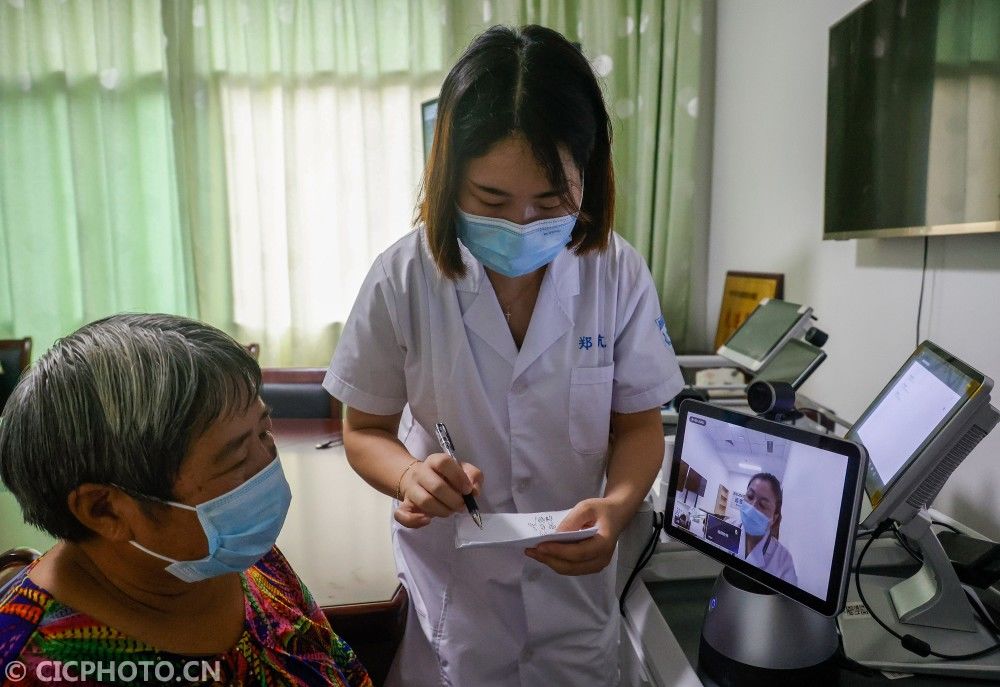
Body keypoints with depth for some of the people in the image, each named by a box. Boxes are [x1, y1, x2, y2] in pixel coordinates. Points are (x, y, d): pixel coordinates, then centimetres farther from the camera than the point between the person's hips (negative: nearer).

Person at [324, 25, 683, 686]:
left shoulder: (618, 274, -14)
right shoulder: (403, 278, -17)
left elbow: (638, 422, -3)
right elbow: (367, 430, -5)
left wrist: (617, 504, -23)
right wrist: (409, 474, -27)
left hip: (574, 585, 2)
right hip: (448, 589, -1)